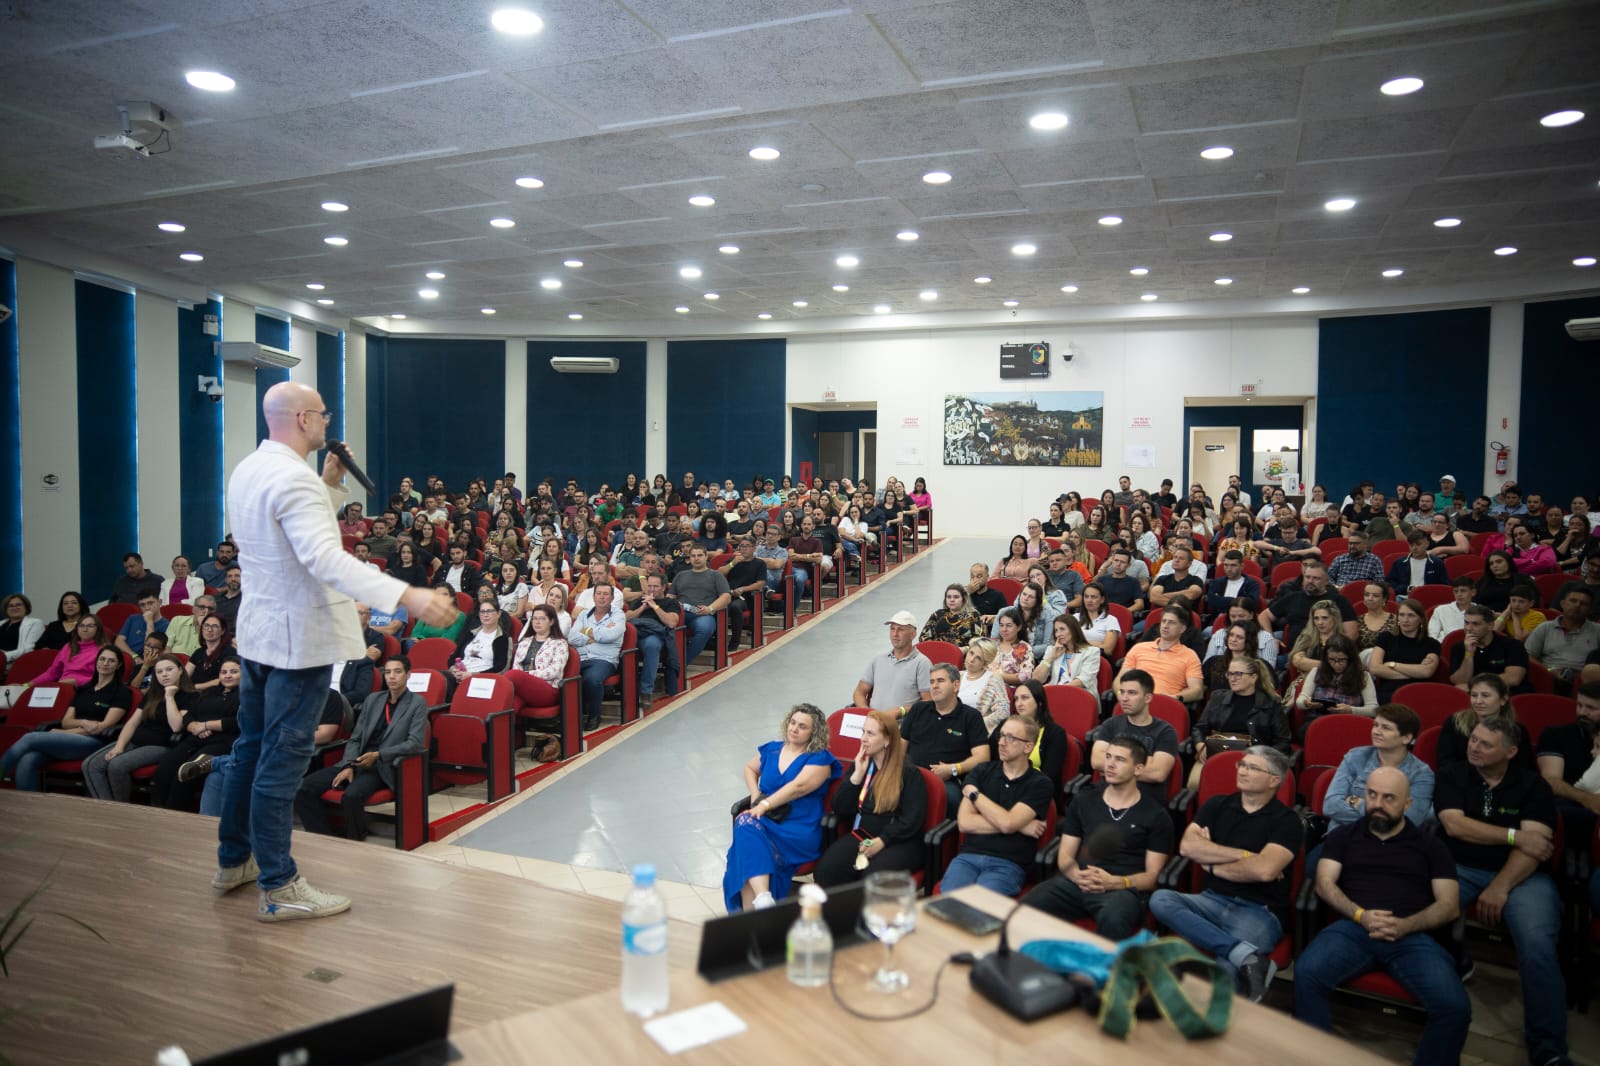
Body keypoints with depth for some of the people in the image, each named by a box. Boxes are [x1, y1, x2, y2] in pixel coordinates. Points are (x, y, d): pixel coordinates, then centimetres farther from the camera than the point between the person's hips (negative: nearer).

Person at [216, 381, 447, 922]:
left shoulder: (247, 471, 9)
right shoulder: (293, 478, -22)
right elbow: (324, 557, -35)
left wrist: (329, 483, 13)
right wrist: (407, 596, -44)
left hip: (259, 631, 10)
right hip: (299, 637, -10)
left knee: (253, 747, 20)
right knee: (283, 758, -3)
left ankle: (233, 860, 33)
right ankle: (278, 888, 7)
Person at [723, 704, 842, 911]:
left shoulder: (820, 759, 2)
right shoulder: (772, 750, 19)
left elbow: (798, 786, -13)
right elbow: (750, 769, 34)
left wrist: (765, 805, -19)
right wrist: (755, 797, 16)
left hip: (800, 830, -5)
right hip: (767, 822, 5)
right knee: (745, 823, -32)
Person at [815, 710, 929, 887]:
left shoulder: (909, 772, -2)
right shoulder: (860, 765, 15)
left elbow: (912, 820, -8)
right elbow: (839, 809, 7)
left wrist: (882, 841, -18)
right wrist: (857, 775, -3)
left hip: (899, 841, -4)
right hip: (861, 836, 4)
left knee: (874, 876, -35)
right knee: (826, 869, -25)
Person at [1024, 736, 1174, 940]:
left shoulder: (1156, 816, 10)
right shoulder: (1083, 803, 20)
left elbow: (1153, 875, 5)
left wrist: (1113, 882, -14)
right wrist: (1077, 876, -8)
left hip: (1124, 888, -2)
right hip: (1076, 882, 3)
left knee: (1112, 920, -40)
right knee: (1027, 906, -29)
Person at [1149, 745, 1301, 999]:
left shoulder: (1286, 820, -1)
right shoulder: (1217, 805, 13)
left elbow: (1264, 870, -17)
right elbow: (1187, 846, -2)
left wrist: (1213, 865, -5)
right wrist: (1244, 855, -7)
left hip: (1260, 911, -7)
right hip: (1212, 901, 7)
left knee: (1220, 977, -38)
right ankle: (1244, 954, -34)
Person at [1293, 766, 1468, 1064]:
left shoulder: (1430, 845, 19)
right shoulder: (1343, 836, 20)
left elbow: (1449, 905, 9)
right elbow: (1324, 883, 9)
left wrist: (1405, 926, -10)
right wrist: (1360, 915, -11)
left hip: (1413, 936, 0)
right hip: (1353, 927, 0)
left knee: (1454, 1006, -29)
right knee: (1307, 973, -31)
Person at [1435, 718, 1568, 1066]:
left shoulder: (1533, 785, 4)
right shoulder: (1451, 776, 7)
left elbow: (1536, 845, -7)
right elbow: (1454, 825, -6)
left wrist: (1500, 887, -19)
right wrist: (1515, 836, -11)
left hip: (1519, 875, -1)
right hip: (1458, 867, 1)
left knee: (1538, 946, -28)